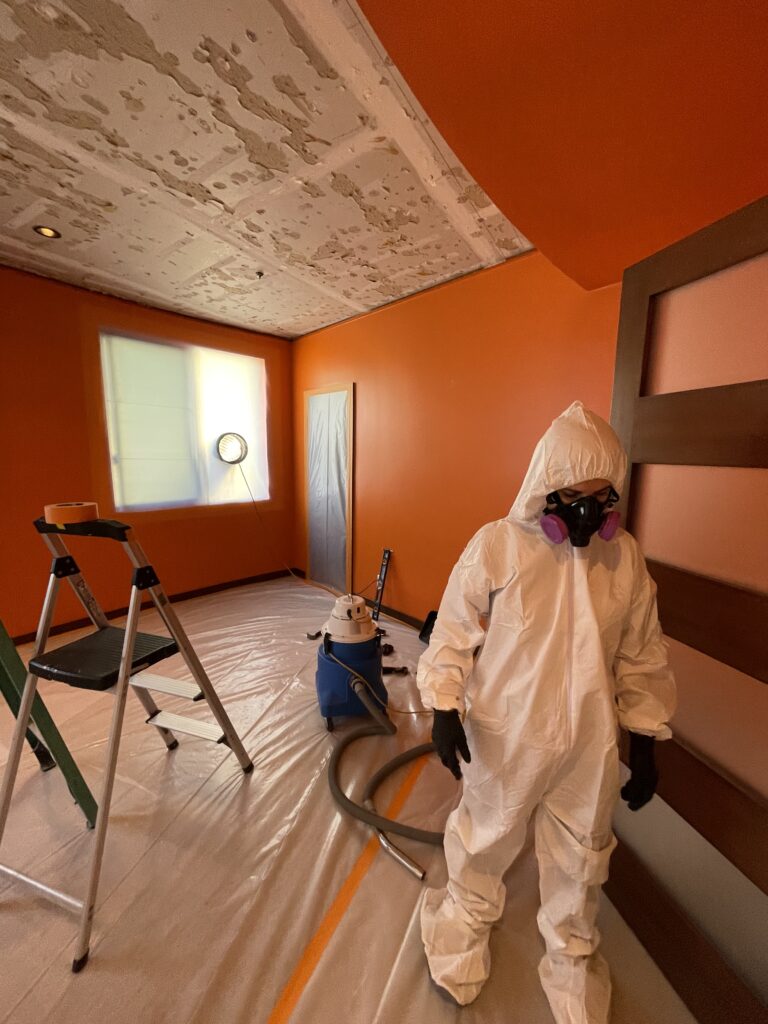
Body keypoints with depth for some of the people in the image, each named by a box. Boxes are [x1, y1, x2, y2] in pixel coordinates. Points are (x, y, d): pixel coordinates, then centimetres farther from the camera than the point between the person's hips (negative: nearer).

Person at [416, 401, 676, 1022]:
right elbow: (454, 634, -10)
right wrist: (445, 708, -11)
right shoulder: (496, 546, -18)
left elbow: (642, 658, 3)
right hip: (505, 737, -2)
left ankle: (572, 952, 57)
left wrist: (645, 743, 6)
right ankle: (470, 912, 57)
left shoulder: (625, 556, -7)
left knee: (580, 859, 25)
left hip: (590, 745, 3)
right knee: (485, 837, 23)